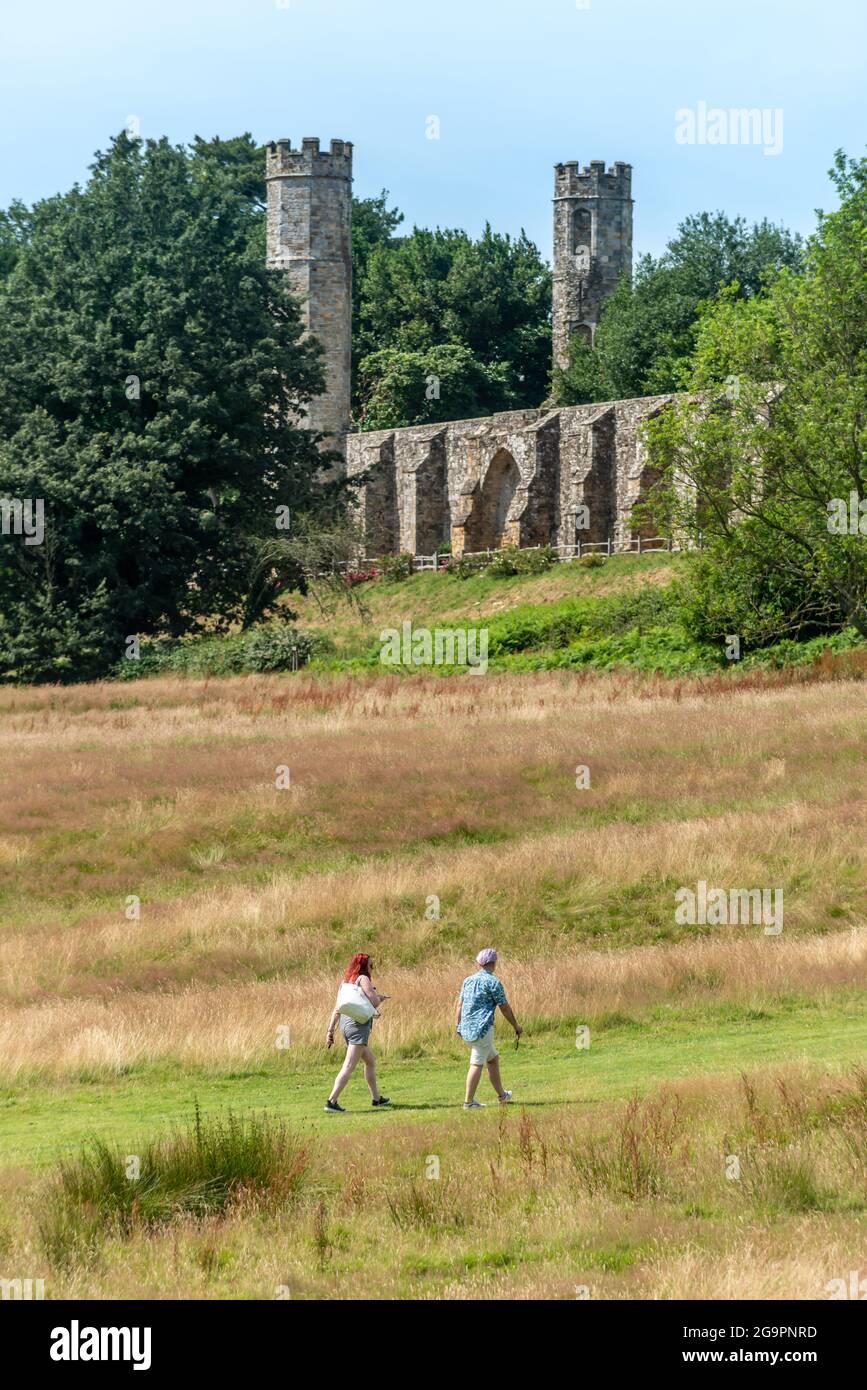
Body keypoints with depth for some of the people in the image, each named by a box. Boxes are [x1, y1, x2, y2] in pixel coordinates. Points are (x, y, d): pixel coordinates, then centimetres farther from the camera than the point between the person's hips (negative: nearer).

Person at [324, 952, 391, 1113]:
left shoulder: (345, 982, 15)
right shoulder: (363, 979, -8)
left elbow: (337, 1008, 12)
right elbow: (374, 1003, -14)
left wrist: (330, 1030, 10)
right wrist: (380, 998, 9)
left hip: (345, 1024, 9)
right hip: (359, 1025, -9)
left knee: (370, 1061, 25)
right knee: (349, 1066, -13)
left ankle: (376, 1098, 34)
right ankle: (331, 1102, -22)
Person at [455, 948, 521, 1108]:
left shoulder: (468, 980, 12)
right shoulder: (493, 982, -8)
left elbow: (460, 1004, 9)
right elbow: (505, 1007, -4)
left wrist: (457, 1025, 9)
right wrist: (516, 1026, 7)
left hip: (467, 1029, 7)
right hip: (482, 1028, -7)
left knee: (493, 1058, 20)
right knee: (477, 1064, -5)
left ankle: (501, 1095, 28)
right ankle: (468, 1101, -8)